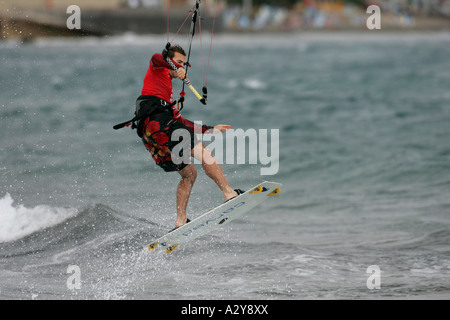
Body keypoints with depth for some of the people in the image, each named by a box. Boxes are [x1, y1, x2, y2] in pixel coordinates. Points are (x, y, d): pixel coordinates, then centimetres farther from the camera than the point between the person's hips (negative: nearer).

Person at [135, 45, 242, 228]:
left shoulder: (167, 89, 38)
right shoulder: (158, 69, 16)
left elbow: (180, 121, 36)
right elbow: (156, 58, -11)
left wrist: (210, 129, 34)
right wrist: (176, 69, -25)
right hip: (157, 122, -10)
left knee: (189, 173, 13)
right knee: (203, 152, -18)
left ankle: (180, 221, 5)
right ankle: (229, 193, -32)